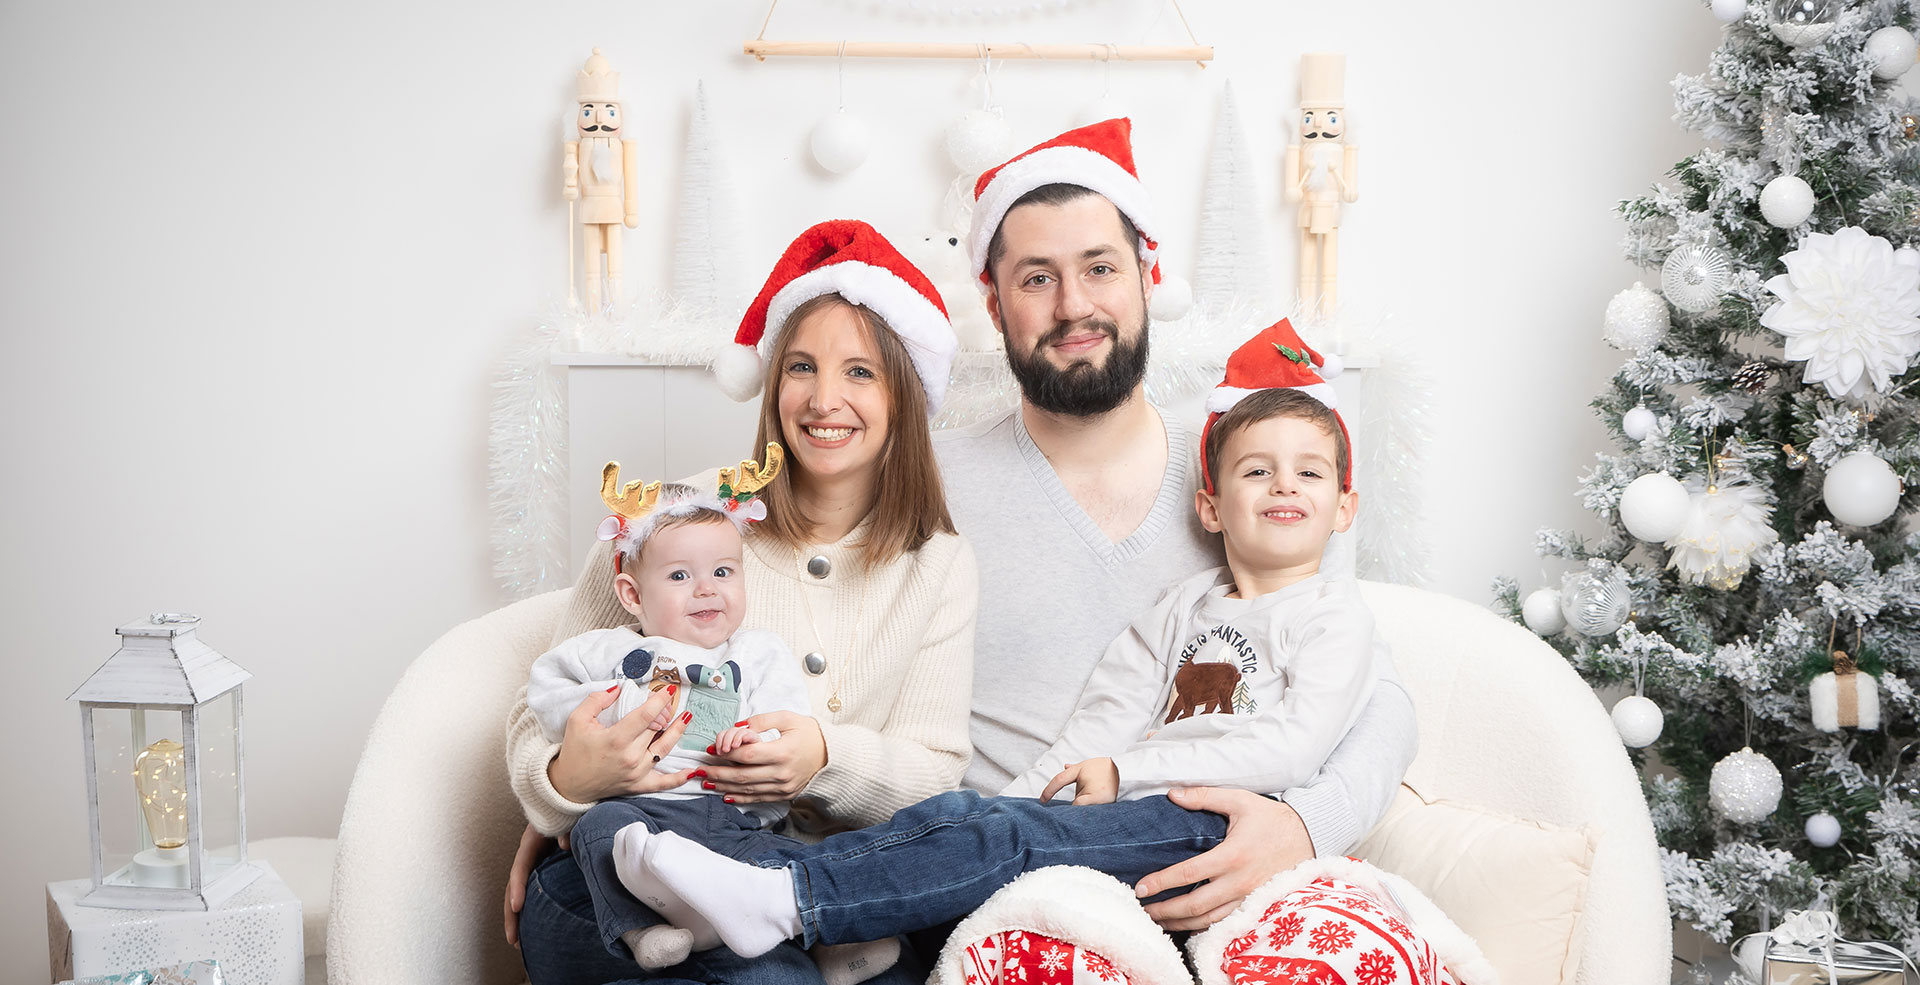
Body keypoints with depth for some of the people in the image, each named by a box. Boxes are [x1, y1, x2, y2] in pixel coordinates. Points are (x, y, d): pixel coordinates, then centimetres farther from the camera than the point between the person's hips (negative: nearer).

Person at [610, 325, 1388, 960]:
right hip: (1139, 805, 6)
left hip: (1224, 825, -5)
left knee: (1015, 842, -28)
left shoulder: (1332, 611, 5)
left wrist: (1128, 770, -8)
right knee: (961, 811, -20)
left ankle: (783, 903, -39)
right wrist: (1021, 796, -3)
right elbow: (1105, 719, 13)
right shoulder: (1187, 604, 22)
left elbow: (1290, 748, -8)